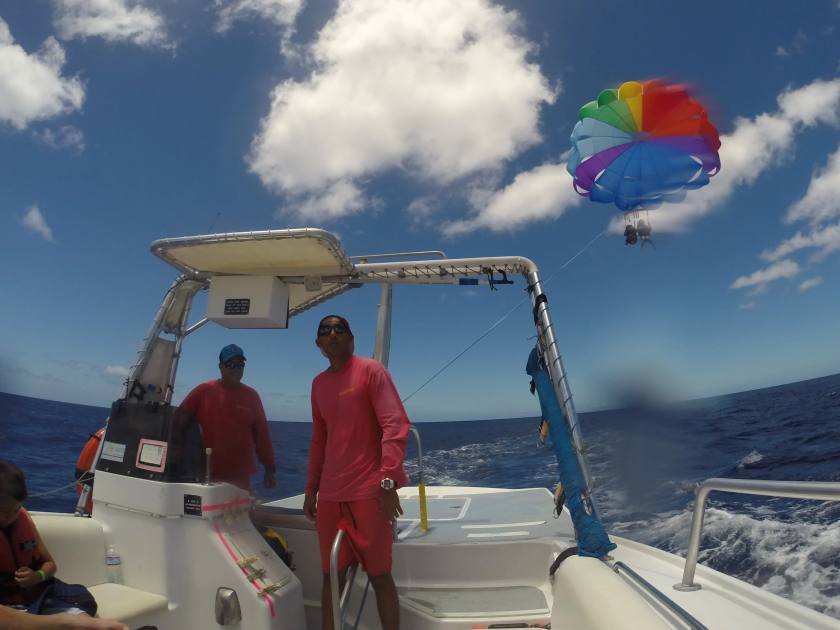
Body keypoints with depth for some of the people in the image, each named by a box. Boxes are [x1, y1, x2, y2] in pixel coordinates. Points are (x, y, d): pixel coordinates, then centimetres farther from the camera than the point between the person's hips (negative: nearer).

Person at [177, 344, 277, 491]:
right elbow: (179, 420, 2)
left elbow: (262, 434, 5)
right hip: (209, 474, -1)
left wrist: (270, 469, 4)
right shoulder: (204, 391, 0)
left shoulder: (251, 395, 4)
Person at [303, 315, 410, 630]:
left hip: (368, 492, -5)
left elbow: (396, 425, -14)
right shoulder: (318, 383, 12)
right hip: (329, 495, 6)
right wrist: (311, 489, 16)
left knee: (379, 576, 3)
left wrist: (388, 482, -22)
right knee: (331, 576, 12)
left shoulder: (371, 370, -6)